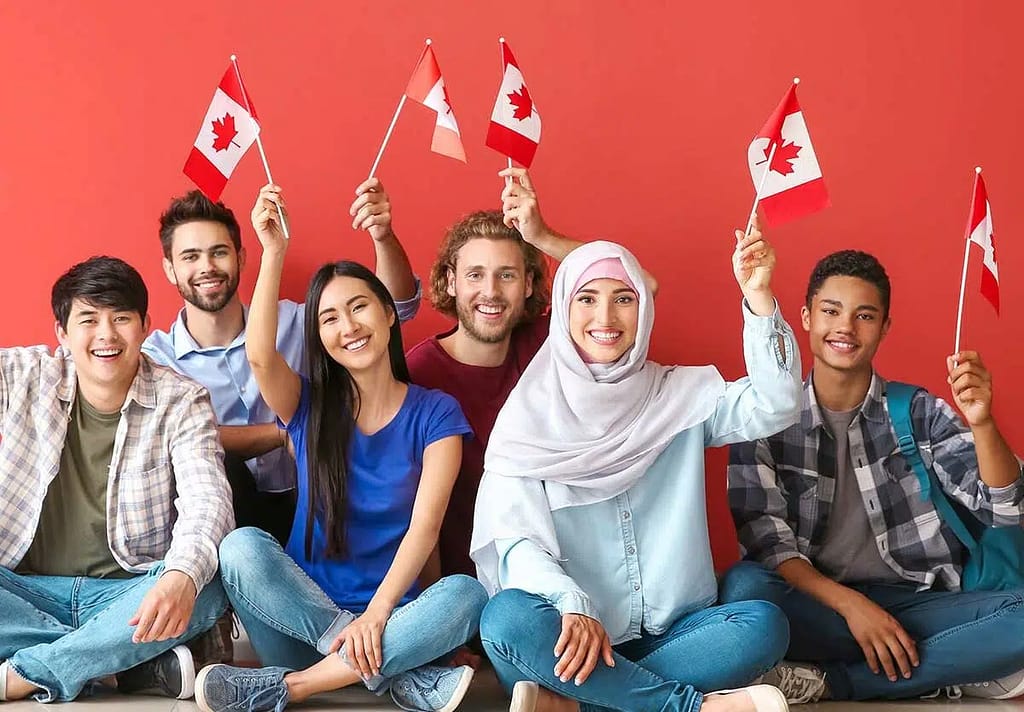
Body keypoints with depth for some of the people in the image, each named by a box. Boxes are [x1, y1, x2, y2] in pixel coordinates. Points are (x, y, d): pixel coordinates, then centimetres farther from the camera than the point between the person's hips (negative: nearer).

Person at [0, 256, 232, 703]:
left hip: (128, 593, -1)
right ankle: (137, 665, -26)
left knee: (206, 588, -33)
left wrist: (182, 575, -38)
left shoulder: (180, 401, -2)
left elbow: (206, 502, -18)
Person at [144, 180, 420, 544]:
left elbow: (396, 304, 3)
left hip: (302, 512, 1)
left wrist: (383, 236, -16)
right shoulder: (154, 357, 2)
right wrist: (285, 431, -11)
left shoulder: (290, 324, 9)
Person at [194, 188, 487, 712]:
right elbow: (260, 356, -17)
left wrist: (377, 614, -23)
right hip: (303, 616, 1)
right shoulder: (309, 405, 6)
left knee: (467, 595, -31)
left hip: (392, 613, -1)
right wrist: (273, 252, -20)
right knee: (241, 546, -28)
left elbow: (424, 526, -10)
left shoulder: (435, 414, 2)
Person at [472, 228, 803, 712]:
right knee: (509, 619, -33)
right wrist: (572, 606, -28)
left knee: (765, 624, -25)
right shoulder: (530, 413, 0)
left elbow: (775, 408, -8)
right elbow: (515, 539, -9)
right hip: (572, 636, -2)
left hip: (671, 631, 2)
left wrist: (758, 296, -20)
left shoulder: (681, 394, 8)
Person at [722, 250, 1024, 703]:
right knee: (744, 588, -34)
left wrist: (981, 423, -21)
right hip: (813, 603, -1)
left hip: (912, 604, 2)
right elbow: (764, 536, -5)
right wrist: (851, 605, -19)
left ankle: (829, 681, -21)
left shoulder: (919, 412, 6)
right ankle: (948, 671, -19)